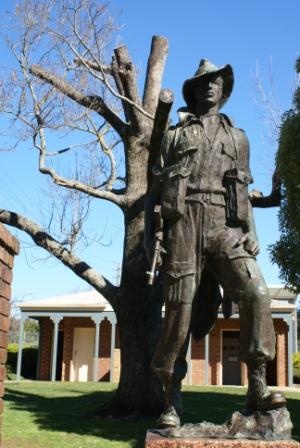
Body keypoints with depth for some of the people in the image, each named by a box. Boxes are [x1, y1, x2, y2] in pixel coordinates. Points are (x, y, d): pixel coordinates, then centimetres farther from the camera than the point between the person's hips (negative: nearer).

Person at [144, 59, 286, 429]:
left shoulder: (238, 137, 24)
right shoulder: (175, 134, 17)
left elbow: (243, 193, 20)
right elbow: (156, 188, 12)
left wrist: (252, 235, 7)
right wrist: (149, 236, 1)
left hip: (225, 228, 2)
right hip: (183, 225, -1)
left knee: (256, 293, -21)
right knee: (179, 311, -4)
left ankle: (256, 389, -16)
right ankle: (171, 402, 4)